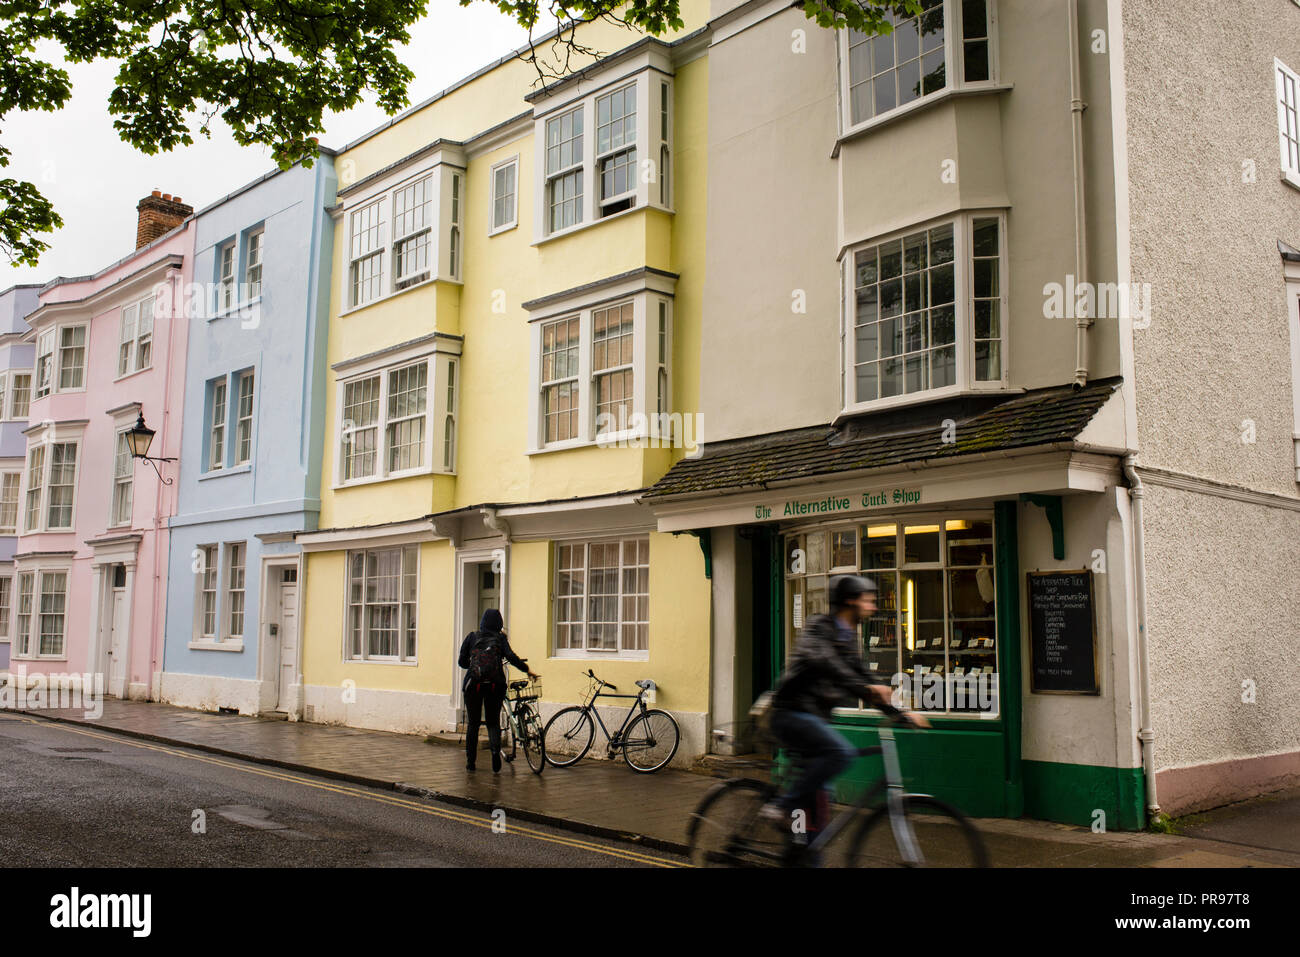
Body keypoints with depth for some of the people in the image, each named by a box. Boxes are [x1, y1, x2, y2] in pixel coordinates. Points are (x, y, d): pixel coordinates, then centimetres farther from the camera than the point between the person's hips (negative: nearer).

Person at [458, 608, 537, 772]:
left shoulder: (472, 637, 8)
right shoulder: (500, 638, 5)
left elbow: (462, 662, 8)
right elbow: (510, 656, -10)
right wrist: (527, 670, -5)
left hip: (473, 684, 0)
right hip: (495, 684, 0)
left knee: (473, 723, 11)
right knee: (493, 721, 10)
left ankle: (470, 762, 13)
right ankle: (495, 749, -17)